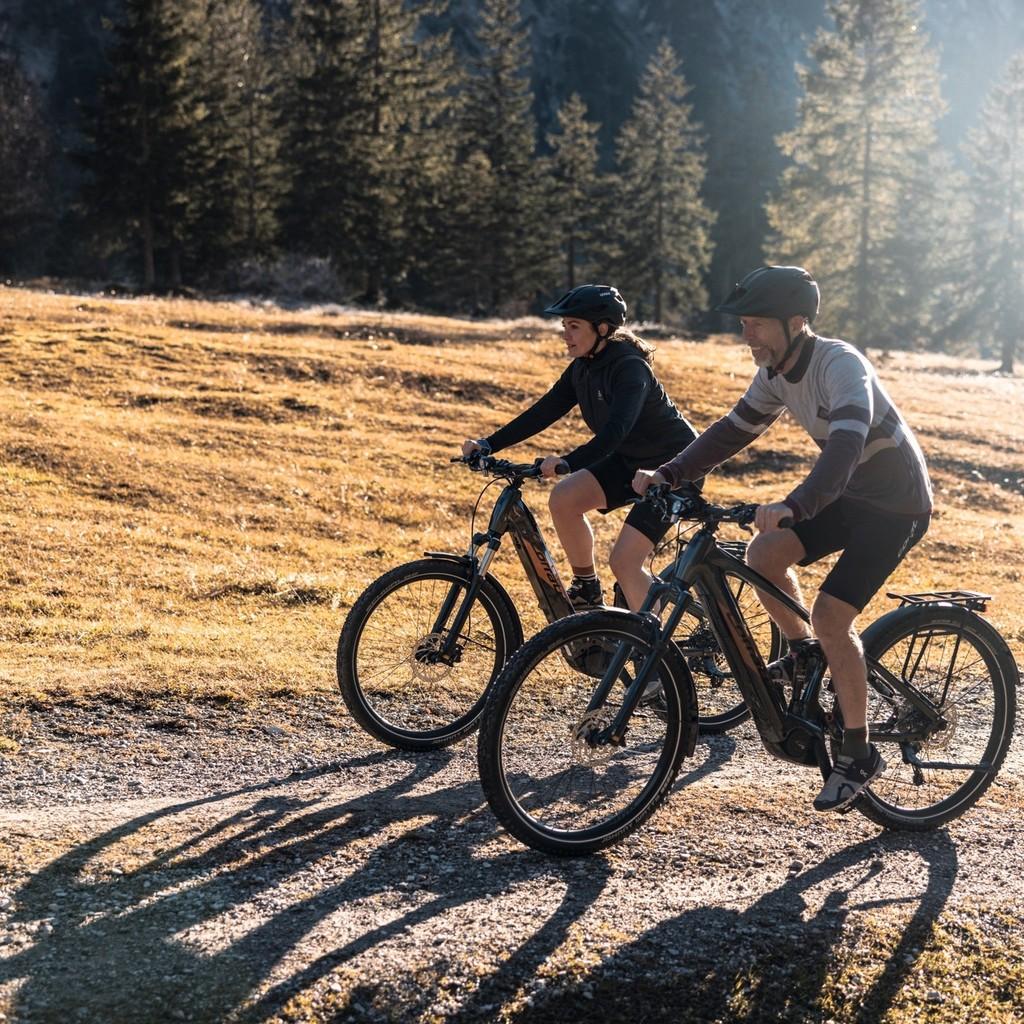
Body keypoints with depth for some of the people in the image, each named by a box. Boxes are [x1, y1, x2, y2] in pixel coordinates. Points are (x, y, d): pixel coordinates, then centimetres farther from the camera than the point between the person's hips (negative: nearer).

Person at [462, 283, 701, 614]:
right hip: (631, 459, 8)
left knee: (623, 561, -17)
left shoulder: (629, 369, -28)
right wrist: (488, 445, -11)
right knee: (563, 499, -10)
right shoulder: (583, 367, -2)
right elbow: (544, 411, -3)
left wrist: (568, 462, -54)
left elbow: (616, 428, -42)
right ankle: (587, 591, 7)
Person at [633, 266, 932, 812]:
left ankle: (858, 753, -3)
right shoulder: (776, 372, -3)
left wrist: (792, 506, -58)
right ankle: (803, 656, 16)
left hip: (897, 505, -8)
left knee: (830, 614, -17)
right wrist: (667, 474, -10)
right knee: (764, 553, -9)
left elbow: (845, 447, -43)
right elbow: (733, 430, 2)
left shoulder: (840, 366, -29)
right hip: (848, 492, 8)